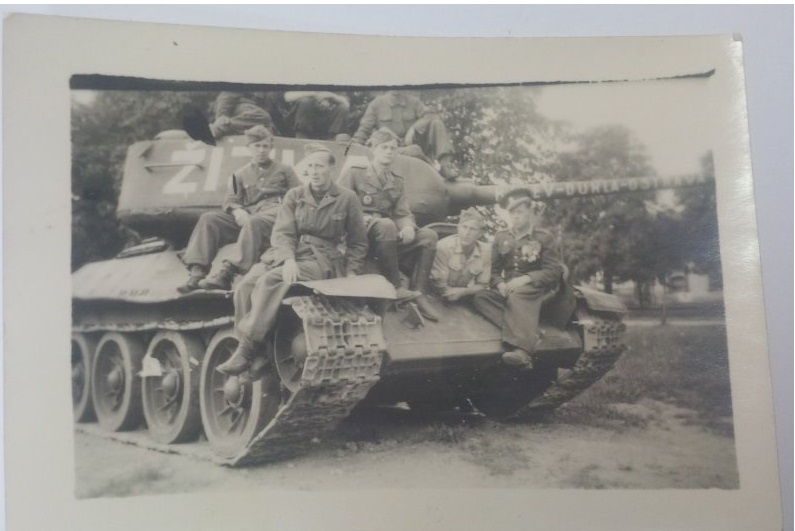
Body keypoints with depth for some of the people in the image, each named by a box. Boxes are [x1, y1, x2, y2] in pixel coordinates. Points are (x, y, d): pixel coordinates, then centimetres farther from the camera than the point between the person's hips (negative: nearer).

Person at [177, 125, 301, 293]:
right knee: (208, 219, -20)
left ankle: (227, 274, -50)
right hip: (246, 216, 4)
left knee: (254, 222, -40)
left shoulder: (283, 170, 22)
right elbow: (230, 201, 16)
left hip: (274, 214, -3)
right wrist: (237, 211, -9)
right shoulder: (241, 174, 26)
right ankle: (197, 272, -32)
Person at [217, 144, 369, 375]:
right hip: (287, 255, 4)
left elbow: (357, 243, 12)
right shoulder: (294, 196, 13)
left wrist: (350, 274, -1)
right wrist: (288, 259, -17)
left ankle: (245, 352, -30)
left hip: (321, 260, -4)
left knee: (270, 281, -32)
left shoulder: (347, 199, 6)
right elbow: (282, 233, 2)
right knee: (246, 285, -25)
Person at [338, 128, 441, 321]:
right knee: (386, 225, -38)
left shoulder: (397, 182, 19)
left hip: (390, 238, 6)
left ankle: (418, 294, -17)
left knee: (428, 236, -16)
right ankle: (395, 287, -32)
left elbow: (403, 214, 10)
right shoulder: (355, 173, 4)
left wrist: (408, 227, -14)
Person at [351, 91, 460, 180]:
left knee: (436, 123, -21)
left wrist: (413, 129, -23)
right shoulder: (377, 104, 8)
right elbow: (363, 131, 4)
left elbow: (431, 116, -6)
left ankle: (445, 164, -32)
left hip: (413, 146, 2)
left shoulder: (414, 101, 11)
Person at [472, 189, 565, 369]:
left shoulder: (544, 238, 6)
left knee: (517, 296, -39)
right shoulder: (501, 237, 17)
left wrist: (525, 279, -18)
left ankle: (522, 348, -57)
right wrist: (500, 283, -12)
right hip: (506, 290, 4)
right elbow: (493, 269, 13)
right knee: (480, 297, -27)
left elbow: (554, 271, -3)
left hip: (534, 289, -4)